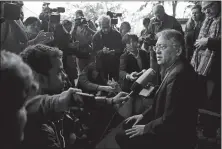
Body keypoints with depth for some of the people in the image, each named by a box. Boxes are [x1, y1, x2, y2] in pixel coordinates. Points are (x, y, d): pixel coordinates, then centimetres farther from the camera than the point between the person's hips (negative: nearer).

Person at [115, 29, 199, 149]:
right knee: (128, 125, 17)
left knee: (122, 137, -6)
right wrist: (143, 115, 8)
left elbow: (170, 120, -28)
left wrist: (146, 128, -15)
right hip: (169, 127, 10)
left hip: (176, 136, -10)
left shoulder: (179, 75, -30)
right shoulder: (172, 68, 4)